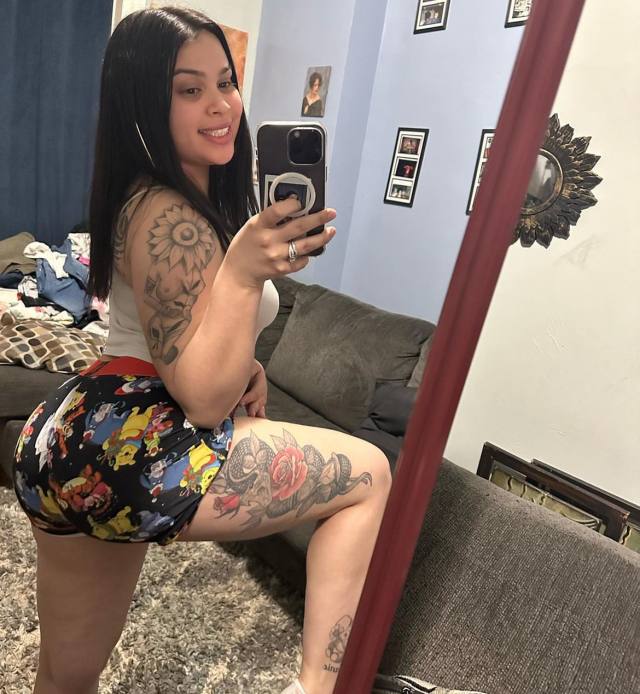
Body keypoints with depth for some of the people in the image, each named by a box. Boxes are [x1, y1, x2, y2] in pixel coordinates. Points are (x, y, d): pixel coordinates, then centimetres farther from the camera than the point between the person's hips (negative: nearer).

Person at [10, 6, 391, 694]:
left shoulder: (196, 199, 15)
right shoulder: (169, 219, -16)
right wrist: (243, 273, -26)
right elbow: (205, 399, -18)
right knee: (366, 475, -5)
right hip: (123, 450, -10)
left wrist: (244, 369, 7)